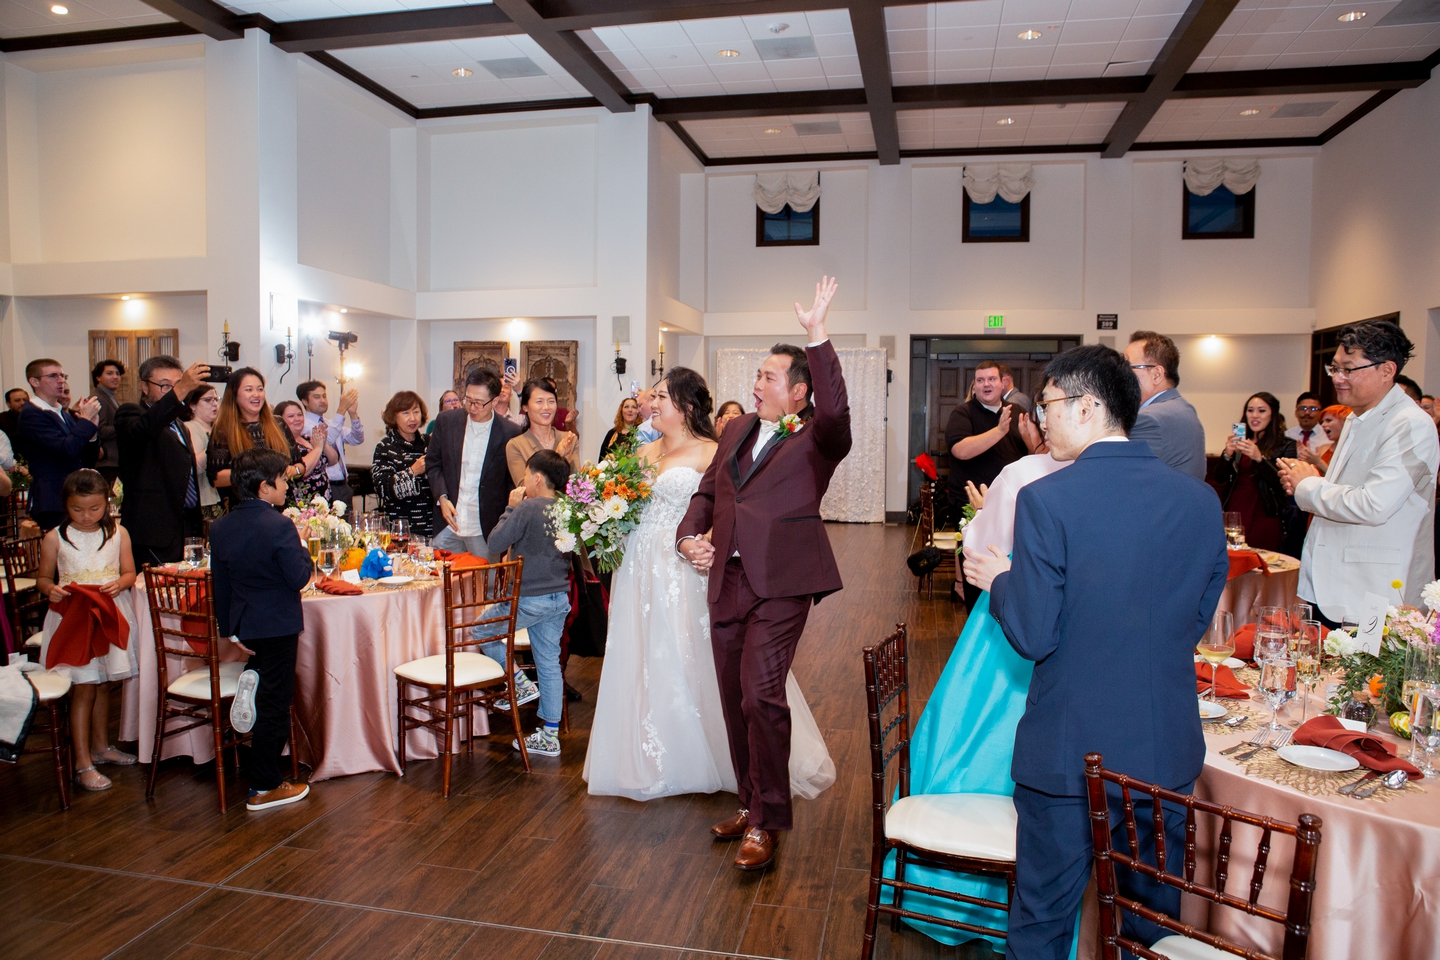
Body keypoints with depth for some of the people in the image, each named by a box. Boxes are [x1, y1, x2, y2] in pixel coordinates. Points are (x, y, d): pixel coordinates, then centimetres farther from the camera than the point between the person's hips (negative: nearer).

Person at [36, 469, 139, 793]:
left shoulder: (118, 533, 1)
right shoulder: (55, 538, -4)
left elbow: (130, 573, 3)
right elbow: (42, 577, 3)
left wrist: (119, 584, -17)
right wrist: (50, 589, -18)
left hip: (111, 614, 3)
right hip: (73, 617, -3)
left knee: (105, 684, 15)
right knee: (83, 688, -3)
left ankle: (100, 746, 34)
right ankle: (83, 764, 5)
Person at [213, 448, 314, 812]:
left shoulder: (220, 528, 2)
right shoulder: (279, 526, -21)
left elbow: (220, 585, 7)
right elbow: (299, 578, -20)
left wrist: (230, 631, 14)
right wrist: (303, 549, -2)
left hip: (243, 624, 7)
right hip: (277, 625, -7)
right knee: (274, 704, 3)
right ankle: (264, 788, 12)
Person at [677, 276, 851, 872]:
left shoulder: (818, 439, -4)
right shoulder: (739, 430, 15)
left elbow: (835, 410, -27)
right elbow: (707, 490, 20)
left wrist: (818, 336, -30)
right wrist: (690, 535, 3)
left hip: (780, 583, -7)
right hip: (727, 582, 7)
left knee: (761, 695, -12)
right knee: (735, 700, 14)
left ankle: (766, 823, 5)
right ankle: (751, 804, 32)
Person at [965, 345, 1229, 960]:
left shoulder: (1047, 500, -18)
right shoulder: (1201, 500, -3)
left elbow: (1032, 637, -17)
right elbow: (1196, 621, 7)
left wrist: (1001, 580, 1)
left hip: (1070, 751, -5)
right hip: (1169, 749, 5)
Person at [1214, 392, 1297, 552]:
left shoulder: (1285, 446, 1)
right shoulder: (1240, 442, 11)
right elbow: (1219, 479, 5)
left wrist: (1260, 458, -25)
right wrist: (1227, 455, -13)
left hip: (1264, 519, -3)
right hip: (1234, 515, 3)